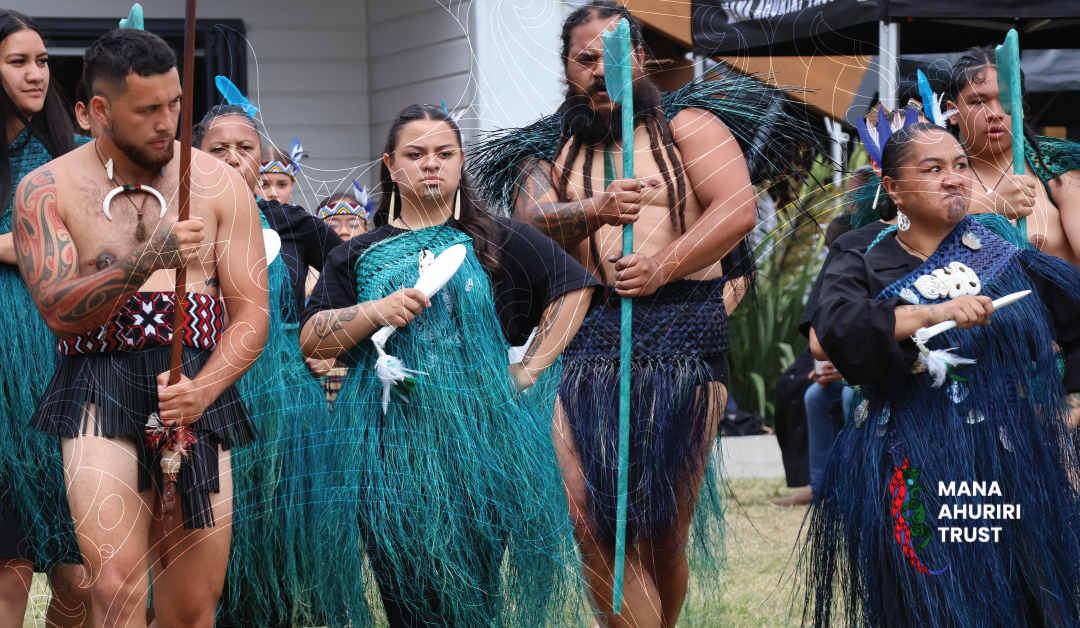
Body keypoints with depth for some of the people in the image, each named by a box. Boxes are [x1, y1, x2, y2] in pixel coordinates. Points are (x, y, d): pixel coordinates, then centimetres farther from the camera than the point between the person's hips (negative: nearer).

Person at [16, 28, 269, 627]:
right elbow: (59, 309, -6)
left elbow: (252, 312, 6)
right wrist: (148, 259, -21)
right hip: (99, 391, -2)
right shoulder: (46, 190, 4)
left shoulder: (219, 185, 8)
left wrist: (202, 390, -12)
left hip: (197, 391, 2)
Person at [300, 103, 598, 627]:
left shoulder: (497, 241, 9)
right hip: (390, 446, 1)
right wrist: (376, 312, -12)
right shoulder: (360, 255, 12)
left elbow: (574, 287, 10)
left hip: (477, 445, -1)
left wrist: (530, 370, 3)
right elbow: (310, 339, 5)